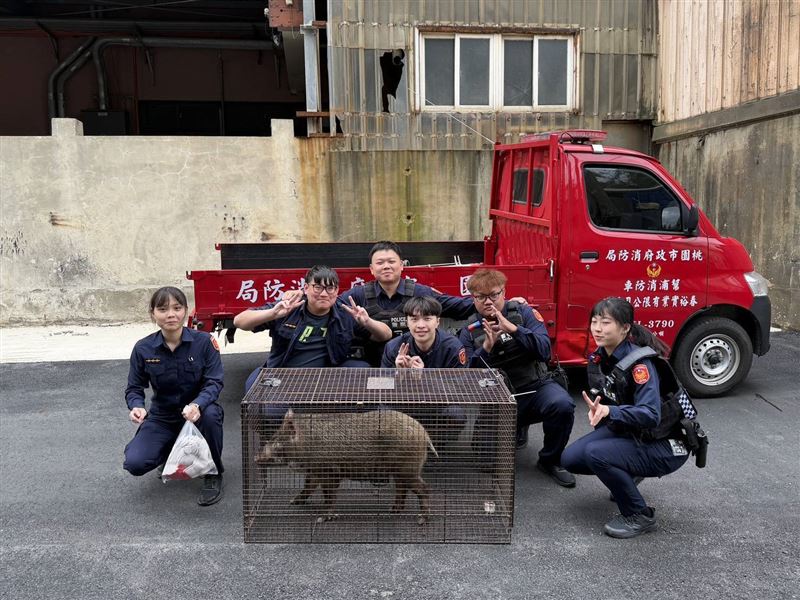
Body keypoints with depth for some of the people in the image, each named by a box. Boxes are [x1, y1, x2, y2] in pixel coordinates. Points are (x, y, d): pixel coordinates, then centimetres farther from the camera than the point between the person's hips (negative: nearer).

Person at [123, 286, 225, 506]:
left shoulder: (203, 341, -15)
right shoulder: (143, 348, -9)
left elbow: (214, 382, -18)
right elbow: (134, 388, -2)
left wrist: (197, 404, -40)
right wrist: (136, 406, -26)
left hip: (197, 411, -2)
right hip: (162, 417, 2)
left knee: (210, 413, -38)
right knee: (134, 464, -20)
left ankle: (213, 474, -11)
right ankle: (172, 451, 18)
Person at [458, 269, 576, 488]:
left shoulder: (524, 313, -2)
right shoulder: (469, 331, 2)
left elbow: (544, 351, -16)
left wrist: (513, 329, -28)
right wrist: (487, 347, -22)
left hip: (536, 387, -1)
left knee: (562, 405, -32)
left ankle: (550, 460, -4)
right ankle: (516, 429, 19)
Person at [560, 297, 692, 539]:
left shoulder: (639, 362, -26)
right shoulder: (599, 358, -3)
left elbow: (650, 415, -34)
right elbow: (600, 398, 7)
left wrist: (609, 411, -47)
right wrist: (595, 409, -16)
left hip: (664, 445, -8)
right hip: (626, 431, 8)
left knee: (596, 454, -29)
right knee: (570, 459, -3)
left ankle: (640, 515, -7)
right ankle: (627, 475, 23)